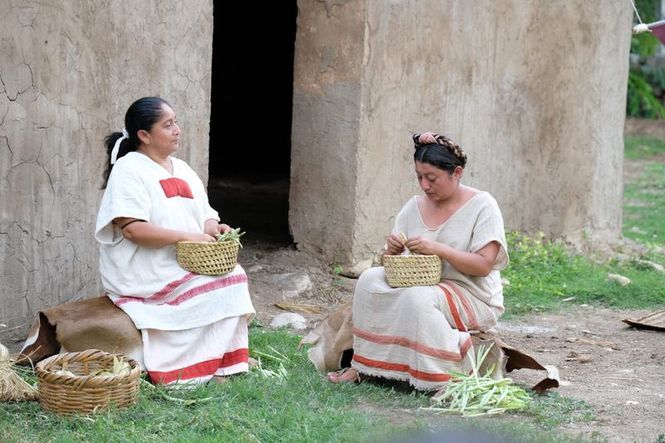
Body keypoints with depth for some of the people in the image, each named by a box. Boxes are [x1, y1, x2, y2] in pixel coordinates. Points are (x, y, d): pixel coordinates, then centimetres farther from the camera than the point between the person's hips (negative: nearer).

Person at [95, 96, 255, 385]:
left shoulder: (182, 170, 17)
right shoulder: (128, 170, -9)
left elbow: (204, 215, 20)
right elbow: (132, 228, -20)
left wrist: (212, 228, -5)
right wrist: (185, 236, -22)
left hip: (188, 265, 8)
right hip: (144, 272, -8)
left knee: (234, 275, -16)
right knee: (215, 289, -23)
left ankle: (225, 363, -15)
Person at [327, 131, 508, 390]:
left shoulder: (482, 206, -7)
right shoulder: (414, 207, 8)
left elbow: (484, 265, -17)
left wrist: (437, 249, -26)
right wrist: (392, 251, -14)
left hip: (472, 297, -6)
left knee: (418, 298, -35)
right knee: (370, 280, -16)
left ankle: (449, 377, -26)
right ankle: (363, 367, -16)